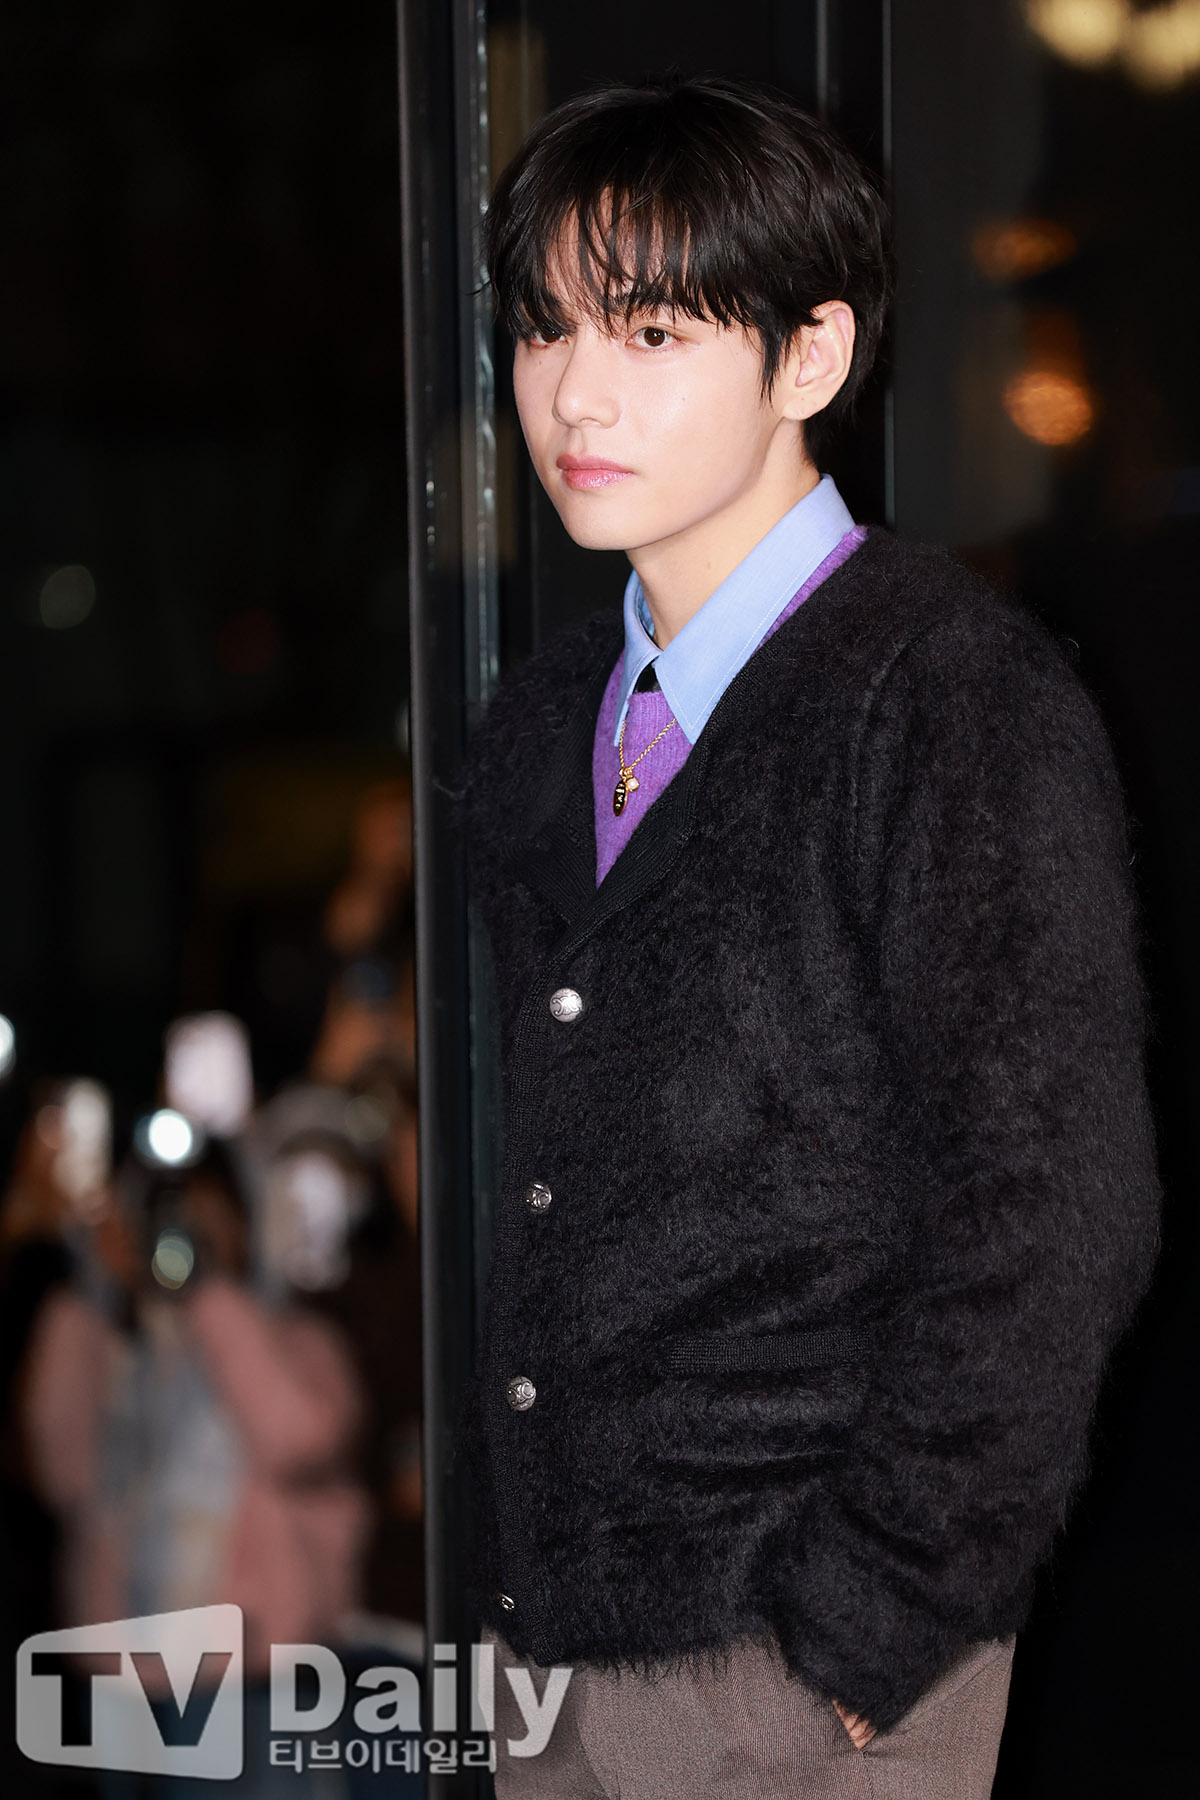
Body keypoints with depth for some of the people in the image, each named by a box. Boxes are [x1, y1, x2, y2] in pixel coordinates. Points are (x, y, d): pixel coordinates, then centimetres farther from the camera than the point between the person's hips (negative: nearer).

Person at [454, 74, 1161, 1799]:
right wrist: (512, 1558, 10)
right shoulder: (548, 721, 10)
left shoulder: (958, 698, -12)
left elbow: (1045, 1216, -15)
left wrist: (863, 1624, -15)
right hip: (553, 1625, 6)